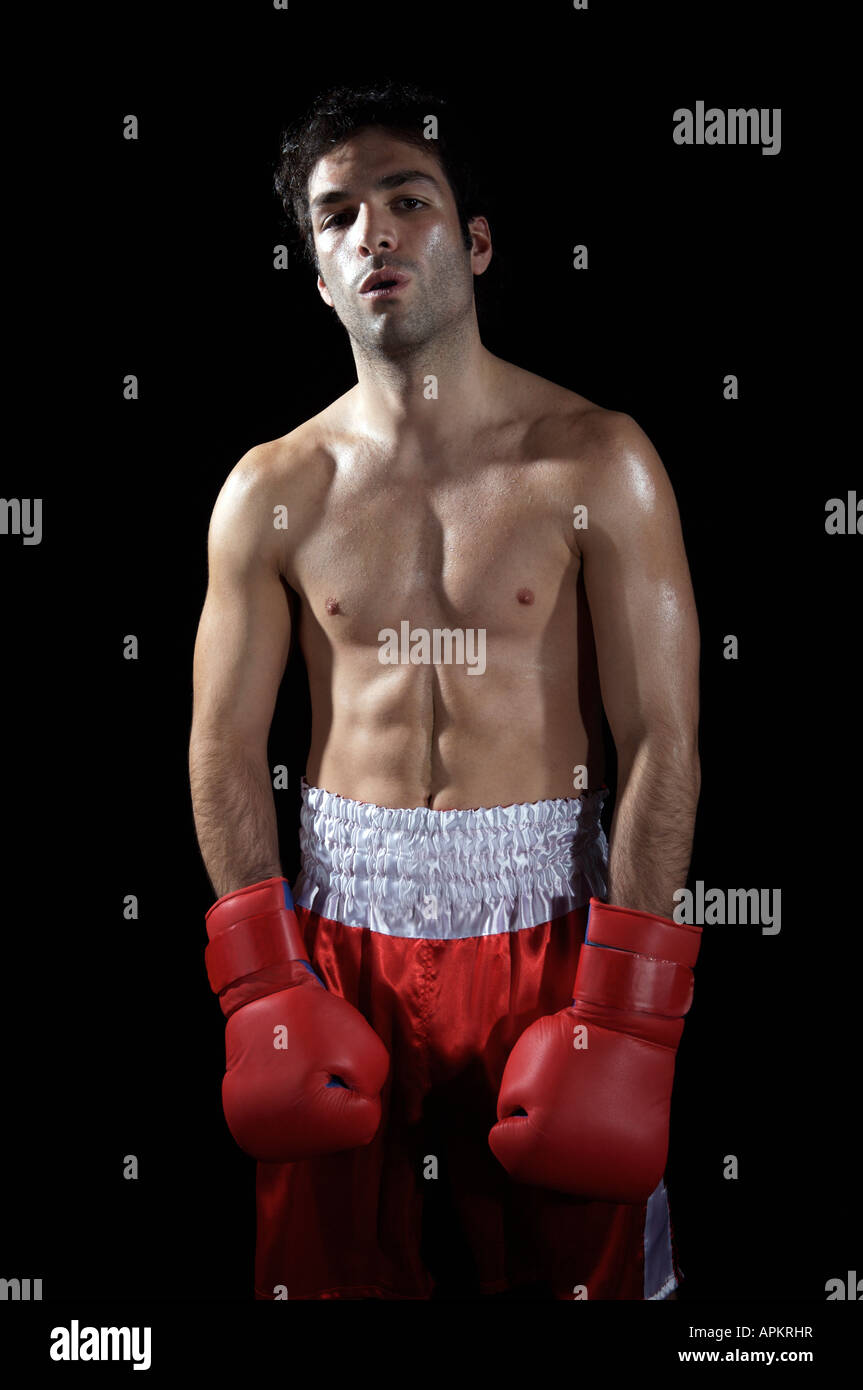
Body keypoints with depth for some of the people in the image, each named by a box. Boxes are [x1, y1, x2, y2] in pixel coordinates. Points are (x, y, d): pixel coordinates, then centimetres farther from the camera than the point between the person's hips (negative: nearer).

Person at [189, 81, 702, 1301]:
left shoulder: (596, 465, -6)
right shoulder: (271, 492, 2)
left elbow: (663, 745, -8)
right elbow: (226, 752, 3)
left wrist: (625, 1015, -11)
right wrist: (264, 990, -3)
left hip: (542, 917, -1)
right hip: (341, 928, 2)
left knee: (576, 1265, 11)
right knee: (333, 1269, 13)